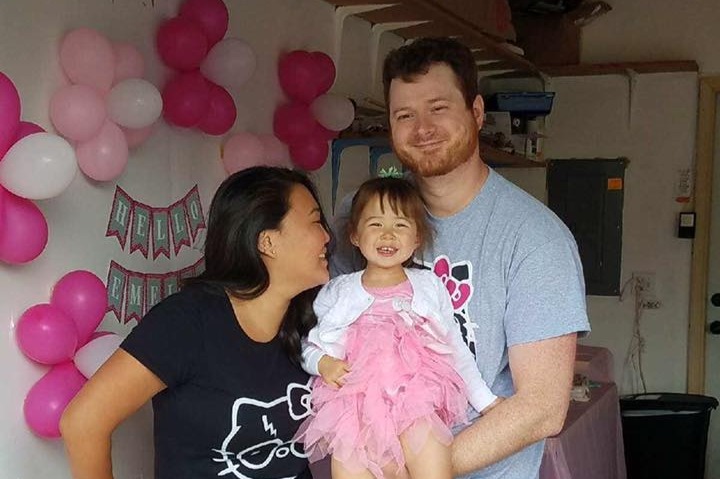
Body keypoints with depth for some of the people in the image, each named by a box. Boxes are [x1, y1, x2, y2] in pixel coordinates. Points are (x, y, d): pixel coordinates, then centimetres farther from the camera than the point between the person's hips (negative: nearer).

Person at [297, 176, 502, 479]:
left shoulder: (429, 287, 14)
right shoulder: (336, 292, 13)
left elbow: (456, 350, 17)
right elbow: (308, 345, 16)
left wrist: (488, 403, 16)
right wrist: (322, 362, -5)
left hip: (417, 399, 0)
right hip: (354, 404, 1)